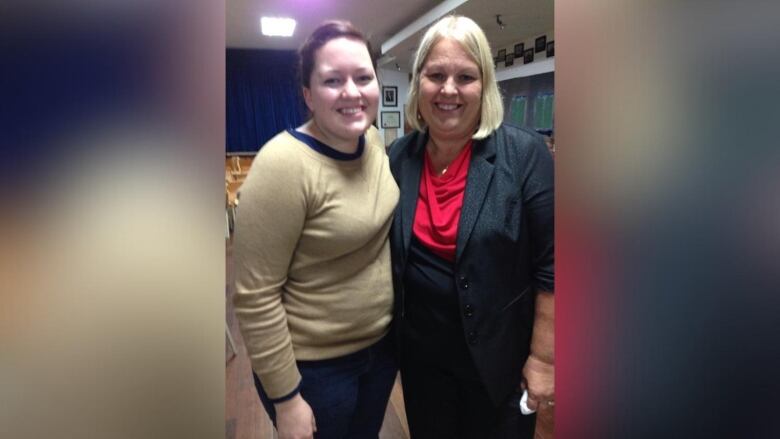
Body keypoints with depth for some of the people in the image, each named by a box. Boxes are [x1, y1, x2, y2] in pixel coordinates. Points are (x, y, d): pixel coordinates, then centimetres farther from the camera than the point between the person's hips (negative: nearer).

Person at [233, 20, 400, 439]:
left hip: (382, 343, 6)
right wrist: (286, 398, -15)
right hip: (315, 366, -6)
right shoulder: (284, 165, -25)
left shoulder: (374, 140, -4)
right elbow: (256, 296, -21)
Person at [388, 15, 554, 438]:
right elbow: (386, 252, 6)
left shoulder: (524, 154, -15)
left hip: (500, 356, -3)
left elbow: (550, 267, -13)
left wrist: (542, 358, -11)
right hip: (420, 353, 4)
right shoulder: (398, 158, -3)